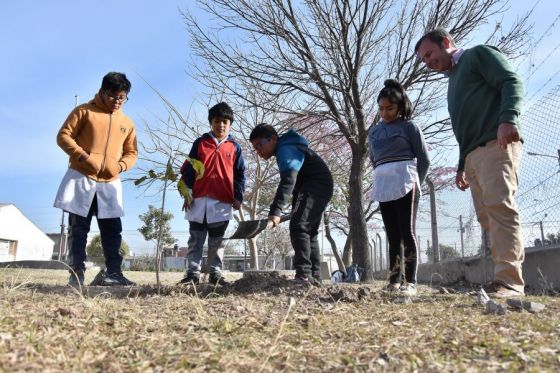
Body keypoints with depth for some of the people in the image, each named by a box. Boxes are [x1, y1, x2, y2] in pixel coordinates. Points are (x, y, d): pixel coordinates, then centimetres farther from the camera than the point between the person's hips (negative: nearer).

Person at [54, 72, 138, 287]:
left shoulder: (126, 123, 12)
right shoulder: (84, 111, 2)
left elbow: (132, 152, 16)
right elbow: (63, 136, -2)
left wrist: (121, 165, -5)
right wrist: (82, 156, -17)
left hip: (110, 184, 3)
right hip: (81, 179, -3)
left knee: (112, 229, 2)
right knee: (78, 228, 1)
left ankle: (113, 272, 8)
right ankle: (77, 273, 6)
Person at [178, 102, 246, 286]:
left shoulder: (234, 147, 7)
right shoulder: (200, 143, 6)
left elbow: (240, 174, 7)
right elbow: (188, 169, 5)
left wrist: (238, 197, -1)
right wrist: (187, 193, -2)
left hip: (223, 201, 0)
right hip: (199, 198, 0)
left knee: (217, 241, 8)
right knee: (196, 239, 4)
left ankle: (215, 273, 14)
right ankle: (193, 272, 9)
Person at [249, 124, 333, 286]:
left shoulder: (286, 149, -20)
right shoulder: (285, 148, 15)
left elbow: (288, 181, -36)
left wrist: (275, 211, -46)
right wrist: (296, 207, 33)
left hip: (316, 186, -11)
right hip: (319, 188, 11)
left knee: (298, 226, -21)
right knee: (309, 231, 14)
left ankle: (303, 275, -25)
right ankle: (314, 277, 18)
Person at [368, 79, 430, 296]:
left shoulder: (409, 127, 3)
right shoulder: (373, 132, 17)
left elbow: (424, 160, 4)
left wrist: (415, 184, 2)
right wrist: (381, 179, 11)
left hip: (405, 184, -5)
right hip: (382, 187, 5)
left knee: (407, 233, -8)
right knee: (392, 235, 5)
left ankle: (410, 282, -7)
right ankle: (394, 280, 8)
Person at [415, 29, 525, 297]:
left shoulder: (479, 54, 10)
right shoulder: (454, 80, 32)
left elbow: (512, 83, -6)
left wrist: (508, 118, -24)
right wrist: (462, 165, 26)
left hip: (497, 144, -9)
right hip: (474, 154, 9)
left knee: (499, 205, -18)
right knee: (486, 215, 0)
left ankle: (509, 280, -21)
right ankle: (512, 270, 1)